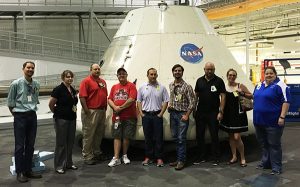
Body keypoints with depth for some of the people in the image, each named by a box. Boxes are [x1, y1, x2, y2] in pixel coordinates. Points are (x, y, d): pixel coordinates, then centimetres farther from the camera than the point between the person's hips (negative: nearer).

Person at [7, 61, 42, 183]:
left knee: (30, 145, 11)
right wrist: (16, 114, 3)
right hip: (20, 116, -5)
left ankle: (28, 170, 23)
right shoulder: (16, 84, -8)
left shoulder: (36, 85, 5)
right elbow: (10, 102, -1)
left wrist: (32, 111, 12)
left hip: (32, 116, 5)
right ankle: (19, 172, 11)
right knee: (20, 145, 0)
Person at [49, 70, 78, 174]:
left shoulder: (73, 90, 10)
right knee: (61, 143, -1)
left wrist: (74, 109, 8)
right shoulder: (58, 89, -12)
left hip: (72, 119, 7)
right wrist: (56, 112, 3)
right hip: (61, 119, -7)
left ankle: (68, 163, 24)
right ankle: (59, 166, 8)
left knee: (70, 142, 12)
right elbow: (51, 104, -9)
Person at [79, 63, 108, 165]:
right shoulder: (86, 81, -8)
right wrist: (87, 111, -18)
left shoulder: (103, 81, 15)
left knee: (99, 134, 17)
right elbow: (82, 97, -15)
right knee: (88, 135, -1)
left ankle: (97, 153, 31)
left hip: (102, 111, 8)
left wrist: (105, 109, 12)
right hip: (91, 112, -8)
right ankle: (87, 157, 7)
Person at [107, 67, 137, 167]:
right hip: (117, 117, 3)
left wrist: (121, 108, -11)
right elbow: (109, 100, 10)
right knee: (117, 137, -1)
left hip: (129, 117, -3)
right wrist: (115, 107, -10)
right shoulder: (114, 87, 16)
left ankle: (125, 156, 21)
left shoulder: (131, 85, 0)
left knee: (126, 137, 4)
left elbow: (131, 99, -12)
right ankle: (116, 158, -1)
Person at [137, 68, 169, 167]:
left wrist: (161, 114, -6)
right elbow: (139, 101, 10)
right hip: (146, 115, 2)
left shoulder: (162, 87, 2)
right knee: (147, 137, 8)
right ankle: (148, 157, 18)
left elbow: (165, 101, 1)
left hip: (157, 115, -1)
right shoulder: (142, 88, 6)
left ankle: (159, 158, 8)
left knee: (159, 138, 0)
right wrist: (141, 113, 0)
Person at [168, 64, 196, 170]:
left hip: (182, 114, -6)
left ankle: (181, 160, 4)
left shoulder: (187, 86, -8)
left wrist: (186, 115, -14)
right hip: (173, 114, 6)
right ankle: (178, 158, 21)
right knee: (175, 138, 10)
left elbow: (192, 102, -10)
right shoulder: (170, 86, 9)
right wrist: (169, 105, 8)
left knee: (181, 138, -5)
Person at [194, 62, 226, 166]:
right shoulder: (199, 81, 7)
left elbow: (223, 96, -5)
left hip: (213, 113, -4)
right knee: (199, 135, 8)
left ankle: (216, 158, 14)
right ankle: (201, 157, 20)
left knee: (214, 136, 3)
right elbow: (196, 95, 12)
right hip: (200, 112, 4)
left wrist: (221, 112, -11)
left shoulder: (219, 81, -3)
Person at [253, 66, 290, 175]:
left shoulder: (280, 85, -9)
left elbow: (286, 101, -15)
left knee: (274, 145, 0)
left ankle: (276, 167, 9)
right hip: (259, 121, 7)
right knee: (264, 144, 16)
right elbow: (255, 98, 25)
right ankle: (265, 163, 29)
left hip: (273, 122, -7)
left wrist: (282, 117, -20)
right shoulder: (259, 86, 13)